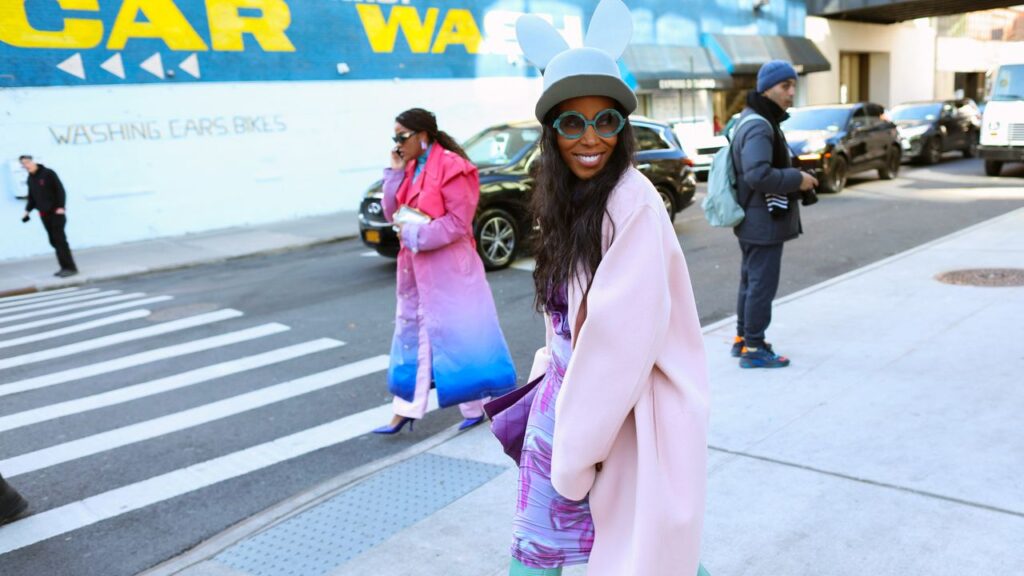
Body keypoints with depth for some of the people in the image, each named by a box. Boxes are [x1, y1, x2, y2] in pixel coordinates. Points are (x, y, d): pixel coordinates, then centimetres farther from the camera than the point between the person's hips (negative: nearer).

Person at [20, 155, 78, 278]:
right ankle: (65, 267, 9)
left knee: (60, 239, -10)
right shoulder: (30, 179, 12)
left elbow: (60, 190, -12)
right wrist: (27, 210, 6)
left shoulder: (48, 173, -7)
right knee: (54, 241, 5)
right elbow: (32, 198, 19)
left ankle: (70, 267, -8)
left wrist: (61, 207, -20)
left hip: (56, 212, -6)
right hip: (44, 214, 6)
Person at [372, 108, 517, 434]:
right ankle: (406, 410, 20)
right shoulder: (411, 168, 11)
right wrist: (395, 173, -1)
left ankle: (477, 406, 13)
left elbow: (458, 222, -19)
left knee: (454, 332, -1)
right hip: (415, 267, 9)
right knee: (412, 332, 12)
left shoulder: (451, 167, -14)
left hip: (446, 266, -9)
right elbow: (392, 214, 9)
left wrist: (416, 235, -19)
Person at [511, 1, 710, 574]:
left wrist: (578, 445, -18)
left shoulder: (633, 203, -21)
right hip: (570, 391, 8)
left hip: (628, 407, -8)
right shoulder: (569, 198, 5)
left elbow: (620, 335, -23)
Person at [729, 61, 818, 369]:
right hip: (763, 222, -11)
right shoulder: (759, 127, -19)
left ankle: (743, 338, 29)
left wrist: (798, 182, 9)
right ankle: (753, 348, 5)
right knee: (762, 283, -4)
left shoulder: (760, 121, 15)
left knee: (751, 280, 18)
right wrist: (797, 179, -20)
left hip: (755, 220, 11)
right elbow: (758, 175, -31)